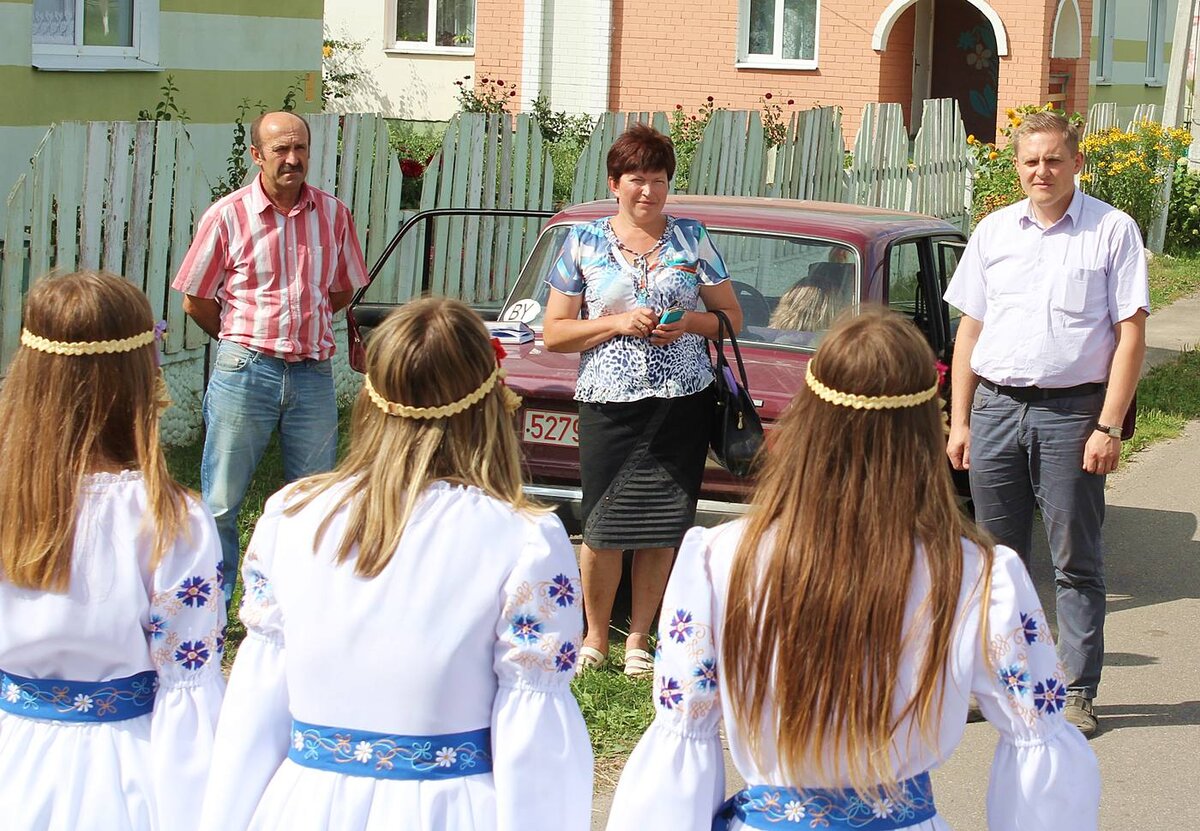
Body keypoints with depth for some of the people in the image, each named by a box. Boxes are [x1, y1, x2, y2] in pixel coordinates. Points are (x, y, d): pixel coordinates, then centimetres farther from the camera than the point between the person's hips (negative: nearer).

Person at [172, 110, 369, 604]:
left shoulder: (333, 214, 4)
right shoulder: (227, 215, -4)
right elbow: (195, 301, 2)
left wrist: (297, 326, 12)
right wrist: (243, 340, 8)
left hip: (313, 373, 3)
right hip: (245, 372, -3)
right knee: (221, 502, 3)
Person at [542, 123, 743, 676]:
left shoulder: (692, 239, 8)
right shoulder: (584, 243, 5)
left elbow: (732, 316, 13)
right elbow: (553, 334, 4)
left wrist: (690, 323, -8)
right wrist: (618, 323, -10)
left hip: (683, 402, 1)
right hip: (609, 403, -1)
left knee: (663, 526, 4)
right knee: (605, 526, -4)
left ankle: (639, 638, 17)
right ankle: (595, 637, 15)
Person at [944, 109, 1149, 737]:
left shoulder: (1112, 231, -1)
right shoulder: (994, 232, 11)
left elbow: (1131, 334, -4)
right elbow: (970, 329, 14)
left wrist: (1107, 427, -11)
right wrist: (959, 421, 8)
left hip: (1071, 412, -4)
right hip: (995, 406, 4)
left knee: (1077, 562, 2)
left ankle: (1077, 692, 8)